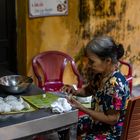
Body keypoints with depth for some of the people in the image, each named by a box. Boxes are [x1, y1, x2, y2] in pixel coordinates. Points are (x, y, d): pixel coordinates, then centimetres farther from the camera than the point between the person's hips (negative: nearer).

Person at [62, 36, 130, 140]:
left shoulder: (116, 85, -32)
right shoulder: (100, 74, -8)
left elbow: (112, 119, -25)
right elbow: (89, 90, 13)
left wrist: (82, 108, -25)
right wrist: (75, 92, -8)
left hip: (111, 131, -8)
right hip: (97, 121, 8)